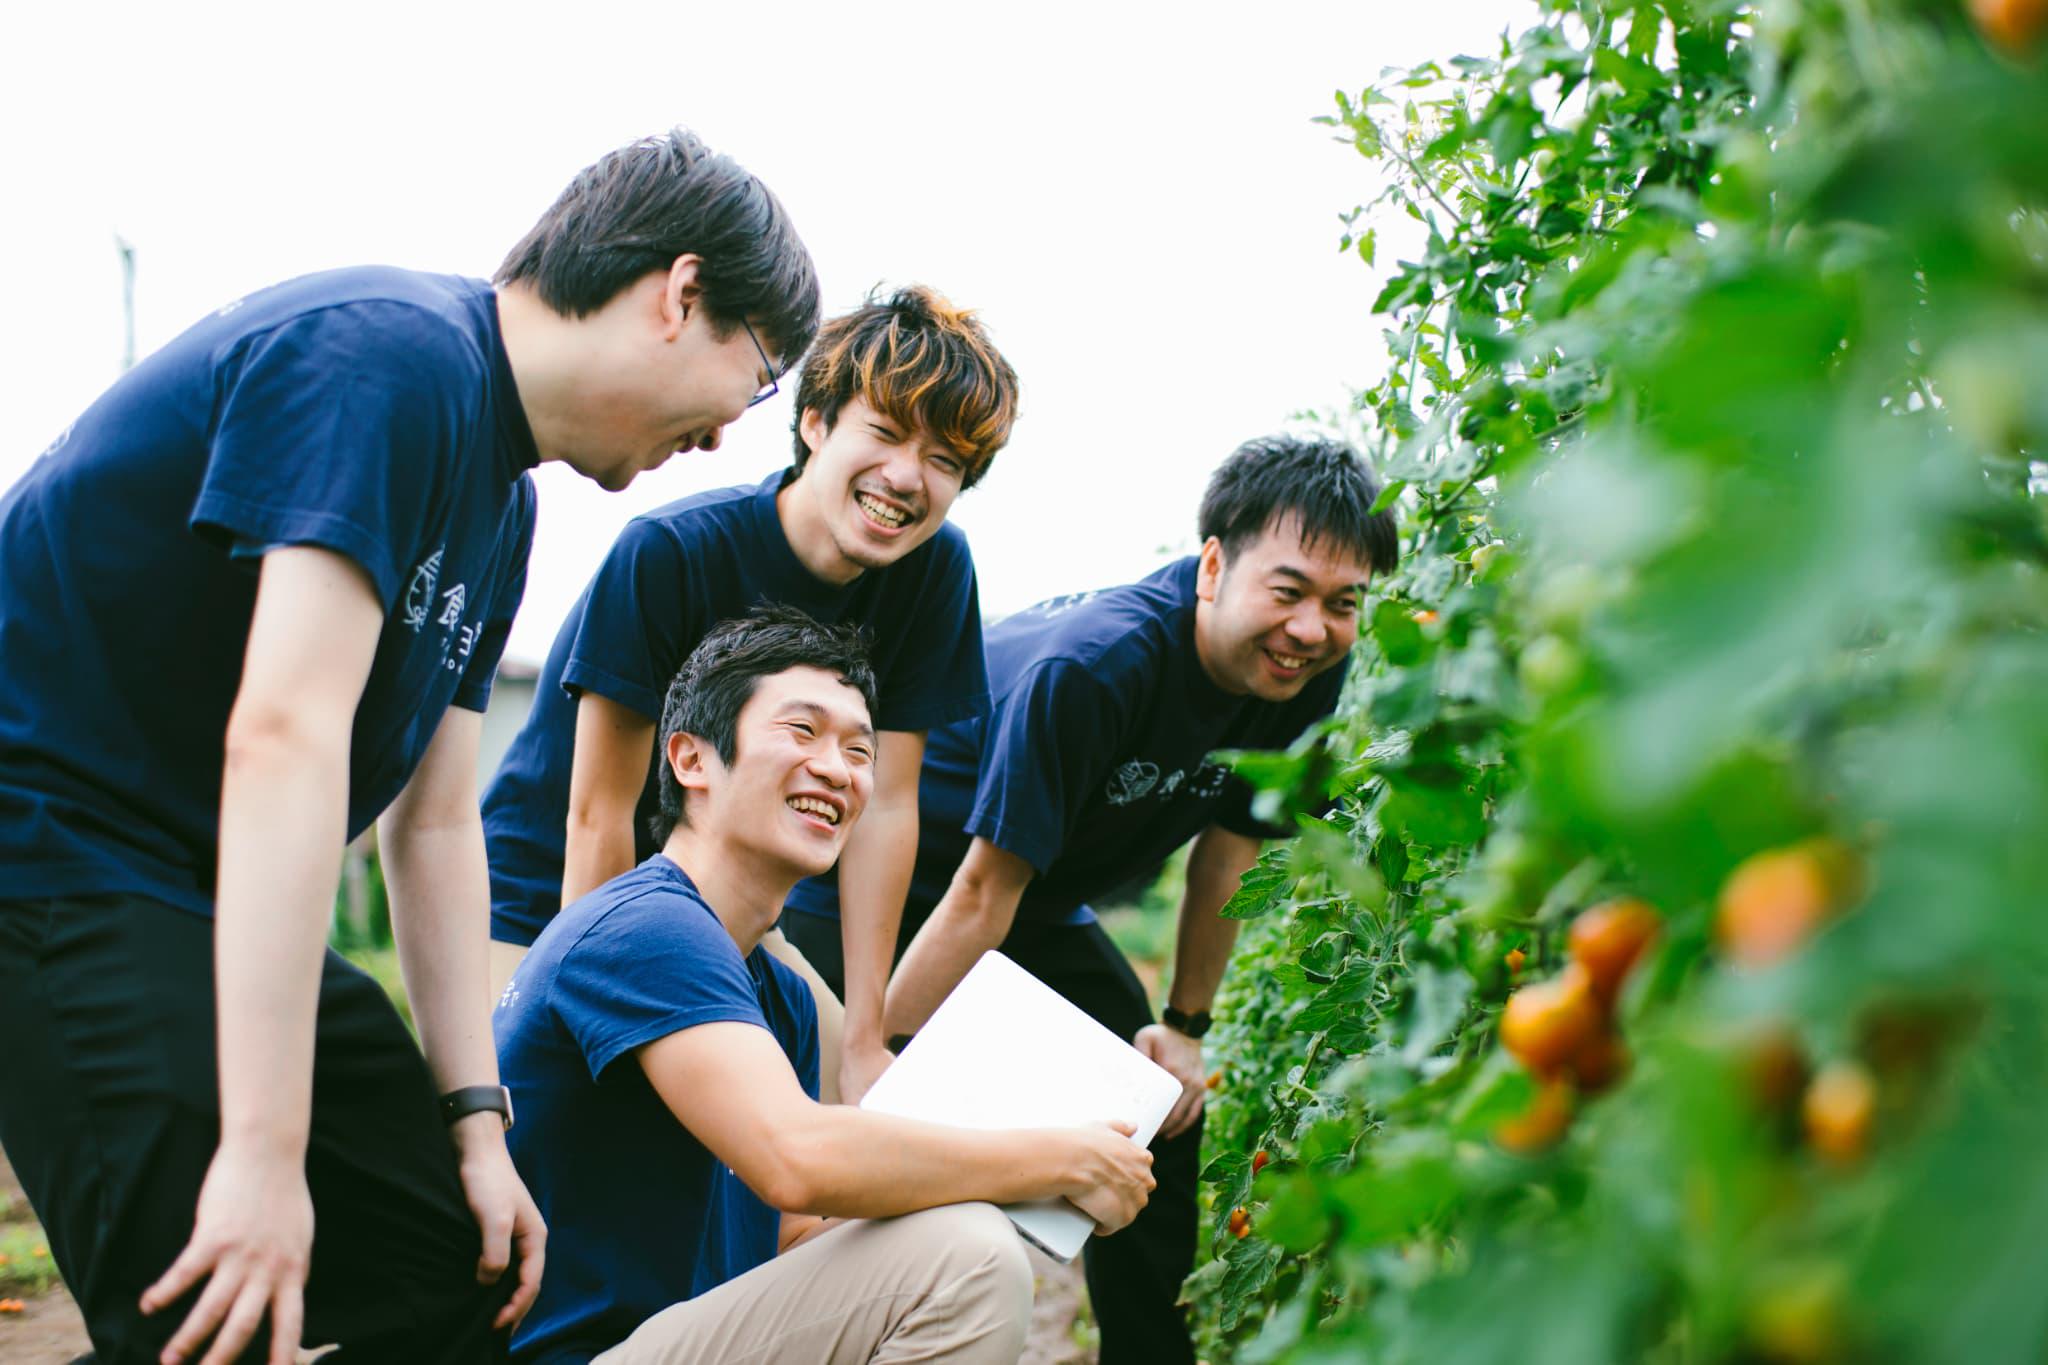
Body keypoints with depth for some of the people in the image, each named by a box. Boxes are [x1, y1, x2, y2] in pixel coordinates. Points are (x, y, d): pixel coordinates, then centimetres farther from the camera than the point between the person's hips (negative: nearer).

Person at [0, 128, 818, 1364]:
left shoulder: (501, 502, 12)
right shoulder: (391, 354, -19)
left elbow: (434, 822, 13)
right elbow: (284, 733, -29)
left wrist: (475, 1119, 8)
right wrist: (265, 1151, -32)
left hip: (210, 894, 10)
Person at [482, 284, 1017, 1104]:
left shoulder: (935, 570, -12)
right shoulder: (669, 553, -27)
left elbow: (885, 807, -9)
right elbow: (599, 815, -22)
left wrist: (864, 1041, -10)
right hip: (548, 900, -5)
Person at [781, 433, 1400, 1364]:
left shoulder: (1309, 675, -14)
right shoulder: (1089, 668, -36)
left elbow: (1229, 847, 1)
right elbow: (982, 891, -31)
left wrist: (1184, 1026, 5)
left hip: (1045, 913, 7)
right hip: (863, 895, -7)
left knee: (1160, 1122, 4)